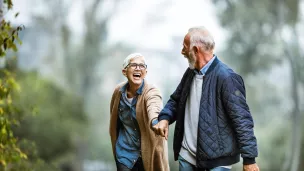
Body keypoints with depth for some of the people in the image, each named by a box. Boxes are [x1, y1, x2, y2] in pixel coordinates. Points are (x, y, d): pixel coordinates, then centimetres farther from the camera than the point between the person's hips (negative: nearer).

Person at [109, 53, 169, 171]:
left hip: (148, 152, -3)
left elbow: (154, 111, -42)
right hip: (125, 151, 3)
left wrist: (156, 122, -64)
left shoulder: (151, 93, -19)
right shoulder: (119, 91, -4)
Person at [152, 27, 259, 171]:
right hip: (187, 155, 7)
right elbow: (176, 100, 21)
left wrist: (249, 159, -18)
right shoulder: (190, 72, 9)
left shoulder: (226, 77, -17)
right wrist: (165, 118, -1)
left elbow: (242, 120, -17)